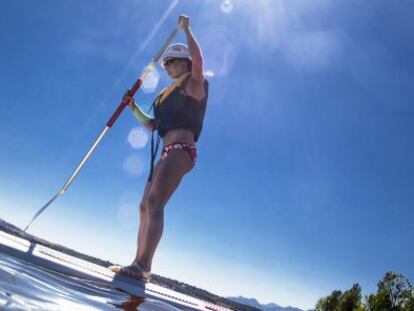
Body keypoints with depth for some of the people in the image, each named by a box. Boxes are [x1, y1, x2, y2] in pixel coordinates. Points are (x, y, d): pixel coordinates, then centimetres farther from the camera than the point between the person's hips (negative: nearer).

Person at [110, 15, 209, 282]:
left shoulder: (194, 84, 5)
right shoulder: (173, 93, 28)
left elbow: (198, 60, -17)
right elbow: (152, 125, 27)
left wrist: (186, 28, -6)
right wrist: (134, 109, 13)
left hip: (181, 150, -9)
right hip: (167, 154, 9)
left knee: (155, 203, -21)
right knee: (145, 207, 6)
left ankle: (142, 266, -26)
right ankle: (140, 264, 9)